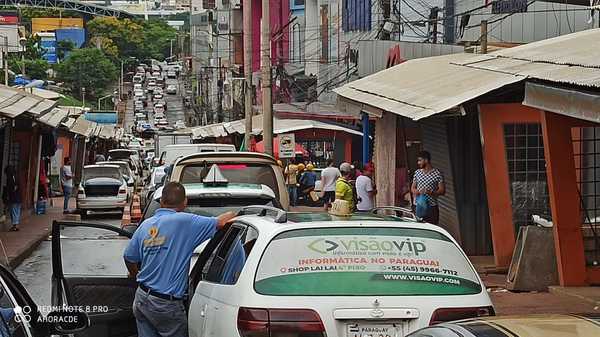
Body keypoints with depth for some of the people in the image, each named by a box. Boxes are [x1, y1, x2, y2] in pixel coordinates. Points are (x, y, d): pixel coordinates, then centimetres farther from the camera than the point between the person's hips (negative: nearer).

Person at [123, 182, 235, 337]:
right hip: (166, 304, -6)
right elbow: (221, 222, -13)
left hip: (141, 299, 6)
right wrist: (233, 215, 9)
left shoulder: (146, 224, 6)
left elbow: (129, 257, 13)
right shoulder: (184, 222, -14)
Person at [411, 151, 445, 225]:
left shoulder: (437, 173, -4)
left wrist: (431, 192, -21)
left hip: (431, 207, -4)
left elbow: (442, 191, -4)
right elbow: (413, 187, 18)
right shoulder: (417, 173, 11)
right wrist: (415, 191, -5)